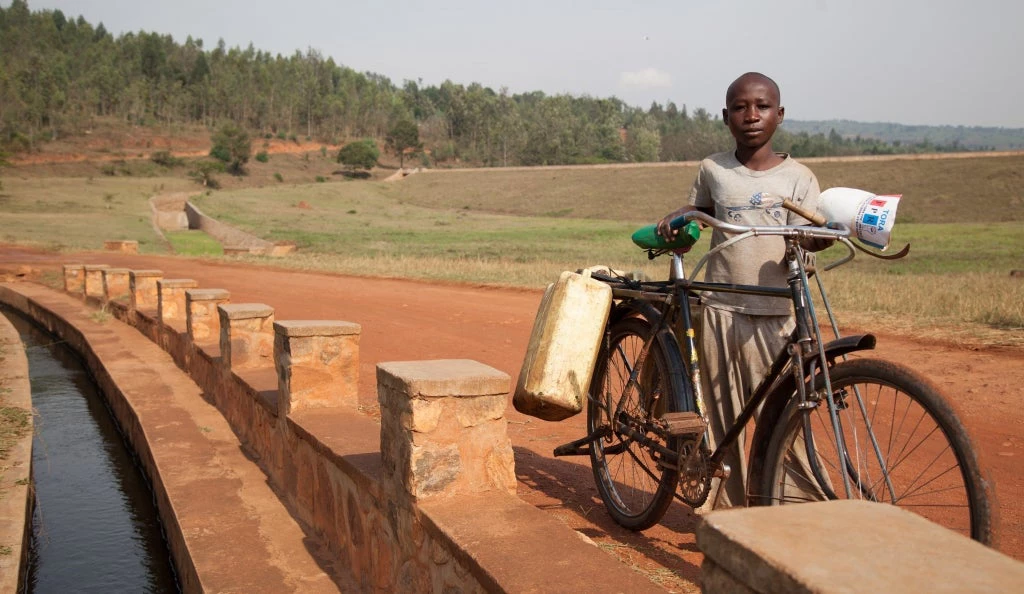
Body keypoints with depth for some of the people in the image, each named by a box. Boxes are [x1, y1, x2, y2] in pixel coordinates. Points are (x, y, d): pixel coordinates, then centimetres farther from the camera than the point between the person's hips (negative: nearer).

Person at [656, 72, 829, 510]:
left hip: (773, 314, -1)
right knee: (721, 416, 7)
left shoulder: (798, 177, 2)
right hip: (720, 309, 2)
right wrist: (674, 222, 3)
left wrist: (817, 239, -27)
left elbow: (798, 247, -5)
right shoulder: (712, 169, 7)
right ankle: (724, 508, 19)